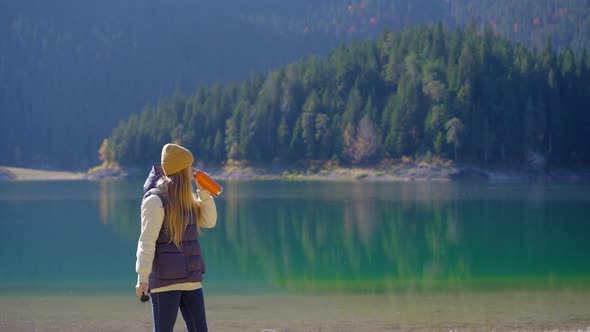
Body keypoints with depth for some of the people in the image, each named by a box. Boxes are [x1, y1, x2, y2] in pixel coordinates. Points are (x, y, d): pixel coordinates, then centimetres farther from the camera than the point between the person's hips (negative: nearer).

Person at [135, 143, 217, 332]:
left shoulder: (186, 199, 15)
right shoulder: (156, 200, -10)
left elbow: (209, 222, 19)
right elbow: (146, 241, -15)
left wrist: (204, 192, 7)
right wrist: (142, 277, -21)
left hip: (191, 280, 8)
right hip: (165, 281, -8)